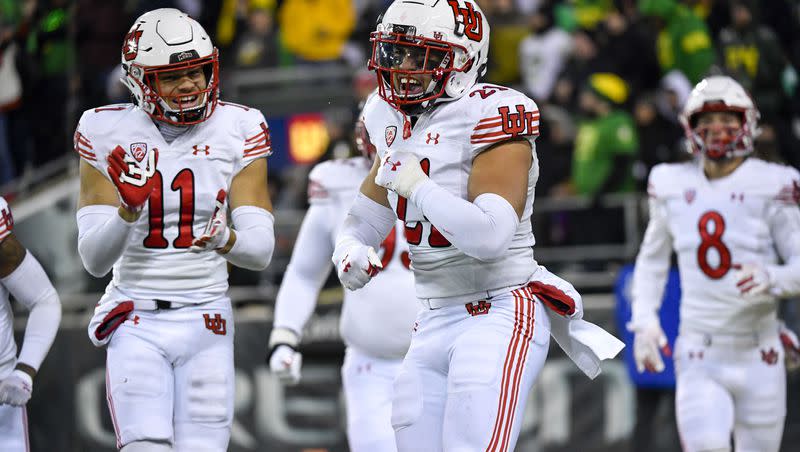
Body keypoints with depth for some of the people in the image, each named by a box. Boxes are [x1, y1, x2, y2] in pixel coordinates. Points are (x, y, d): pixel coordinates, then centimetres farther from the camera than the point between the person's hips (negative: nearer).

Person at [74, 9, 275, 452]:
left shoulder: (236, 130, 0)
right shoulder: (110, 135, -2)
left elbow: (260, 249, -2)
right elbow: (94, 259, -4)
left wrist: (226, 241, -25)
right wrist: (128, 209, -23)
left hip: (205, 320, 1)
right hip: (138, 320, -1)